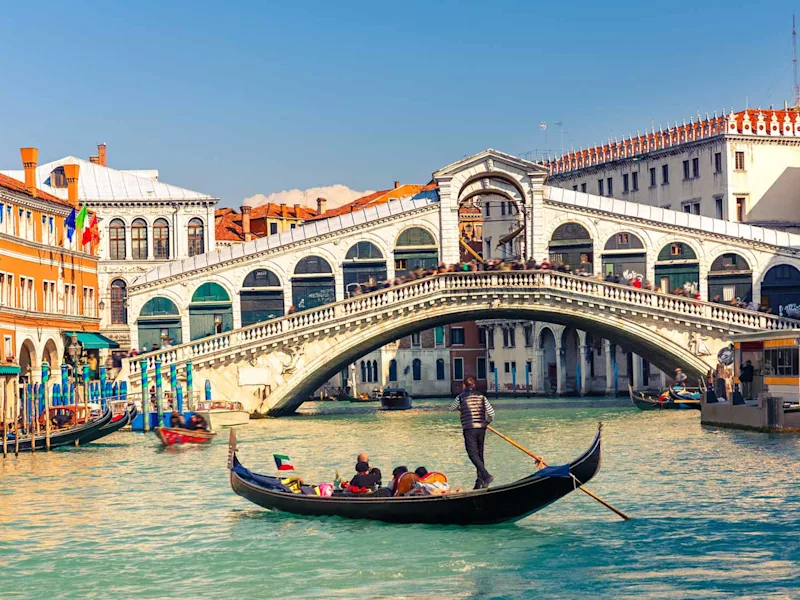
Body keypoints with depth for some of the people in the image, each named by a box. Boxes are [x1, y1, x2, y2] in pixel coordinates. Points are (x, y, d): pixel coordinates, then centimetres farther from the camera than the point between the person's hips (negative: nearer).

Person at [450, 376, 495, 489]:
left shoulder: (461, 397, 0)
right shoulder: (481, 396, 9)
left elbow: (452, 408, 17)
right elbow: (491, 413, 4)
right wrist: (486, 422, 22)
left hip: (469, 429, -5)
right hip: (481, 428, 5)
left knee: (473, 454, -7)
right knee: (479, 454, 11)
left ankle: (486, 476, -24)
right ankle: (479, 482, 11)